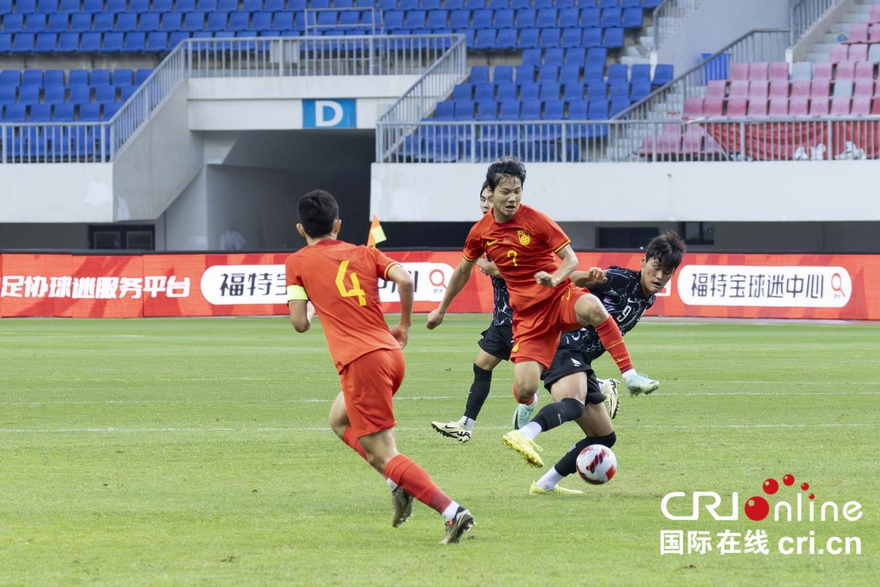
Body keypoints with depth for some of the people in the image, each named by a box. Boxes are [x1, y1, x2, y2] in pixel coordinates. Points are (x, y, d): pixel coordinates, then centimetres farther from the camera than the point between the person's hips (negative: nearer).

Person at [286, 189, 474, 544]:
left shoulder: (297, 263, 7)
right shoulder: (364, 254, 16)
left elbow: (300, 323, 3)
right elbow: (405, 279, 0)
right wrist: (404, 325, 14)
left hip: (361, 361, -6)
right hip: (391, 353, 6)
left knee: (381, 454, -5)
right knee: (340, 420, 30)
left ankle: (452, 512, -21)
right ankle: (399, 485, 13)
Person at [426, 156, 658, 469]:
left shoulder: (535, 221, -8)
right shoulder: (481, 232, 3)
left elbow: (571, 259, -7)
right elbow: (463, 270, 22)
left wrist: (555, 278, -29)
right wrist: (441, 309, 29)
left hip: (559, 297, -2)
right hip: (527, 314, 3)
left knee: (592, 308, -41)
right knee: (524, 391, -13)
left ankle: (630, 376, -34)